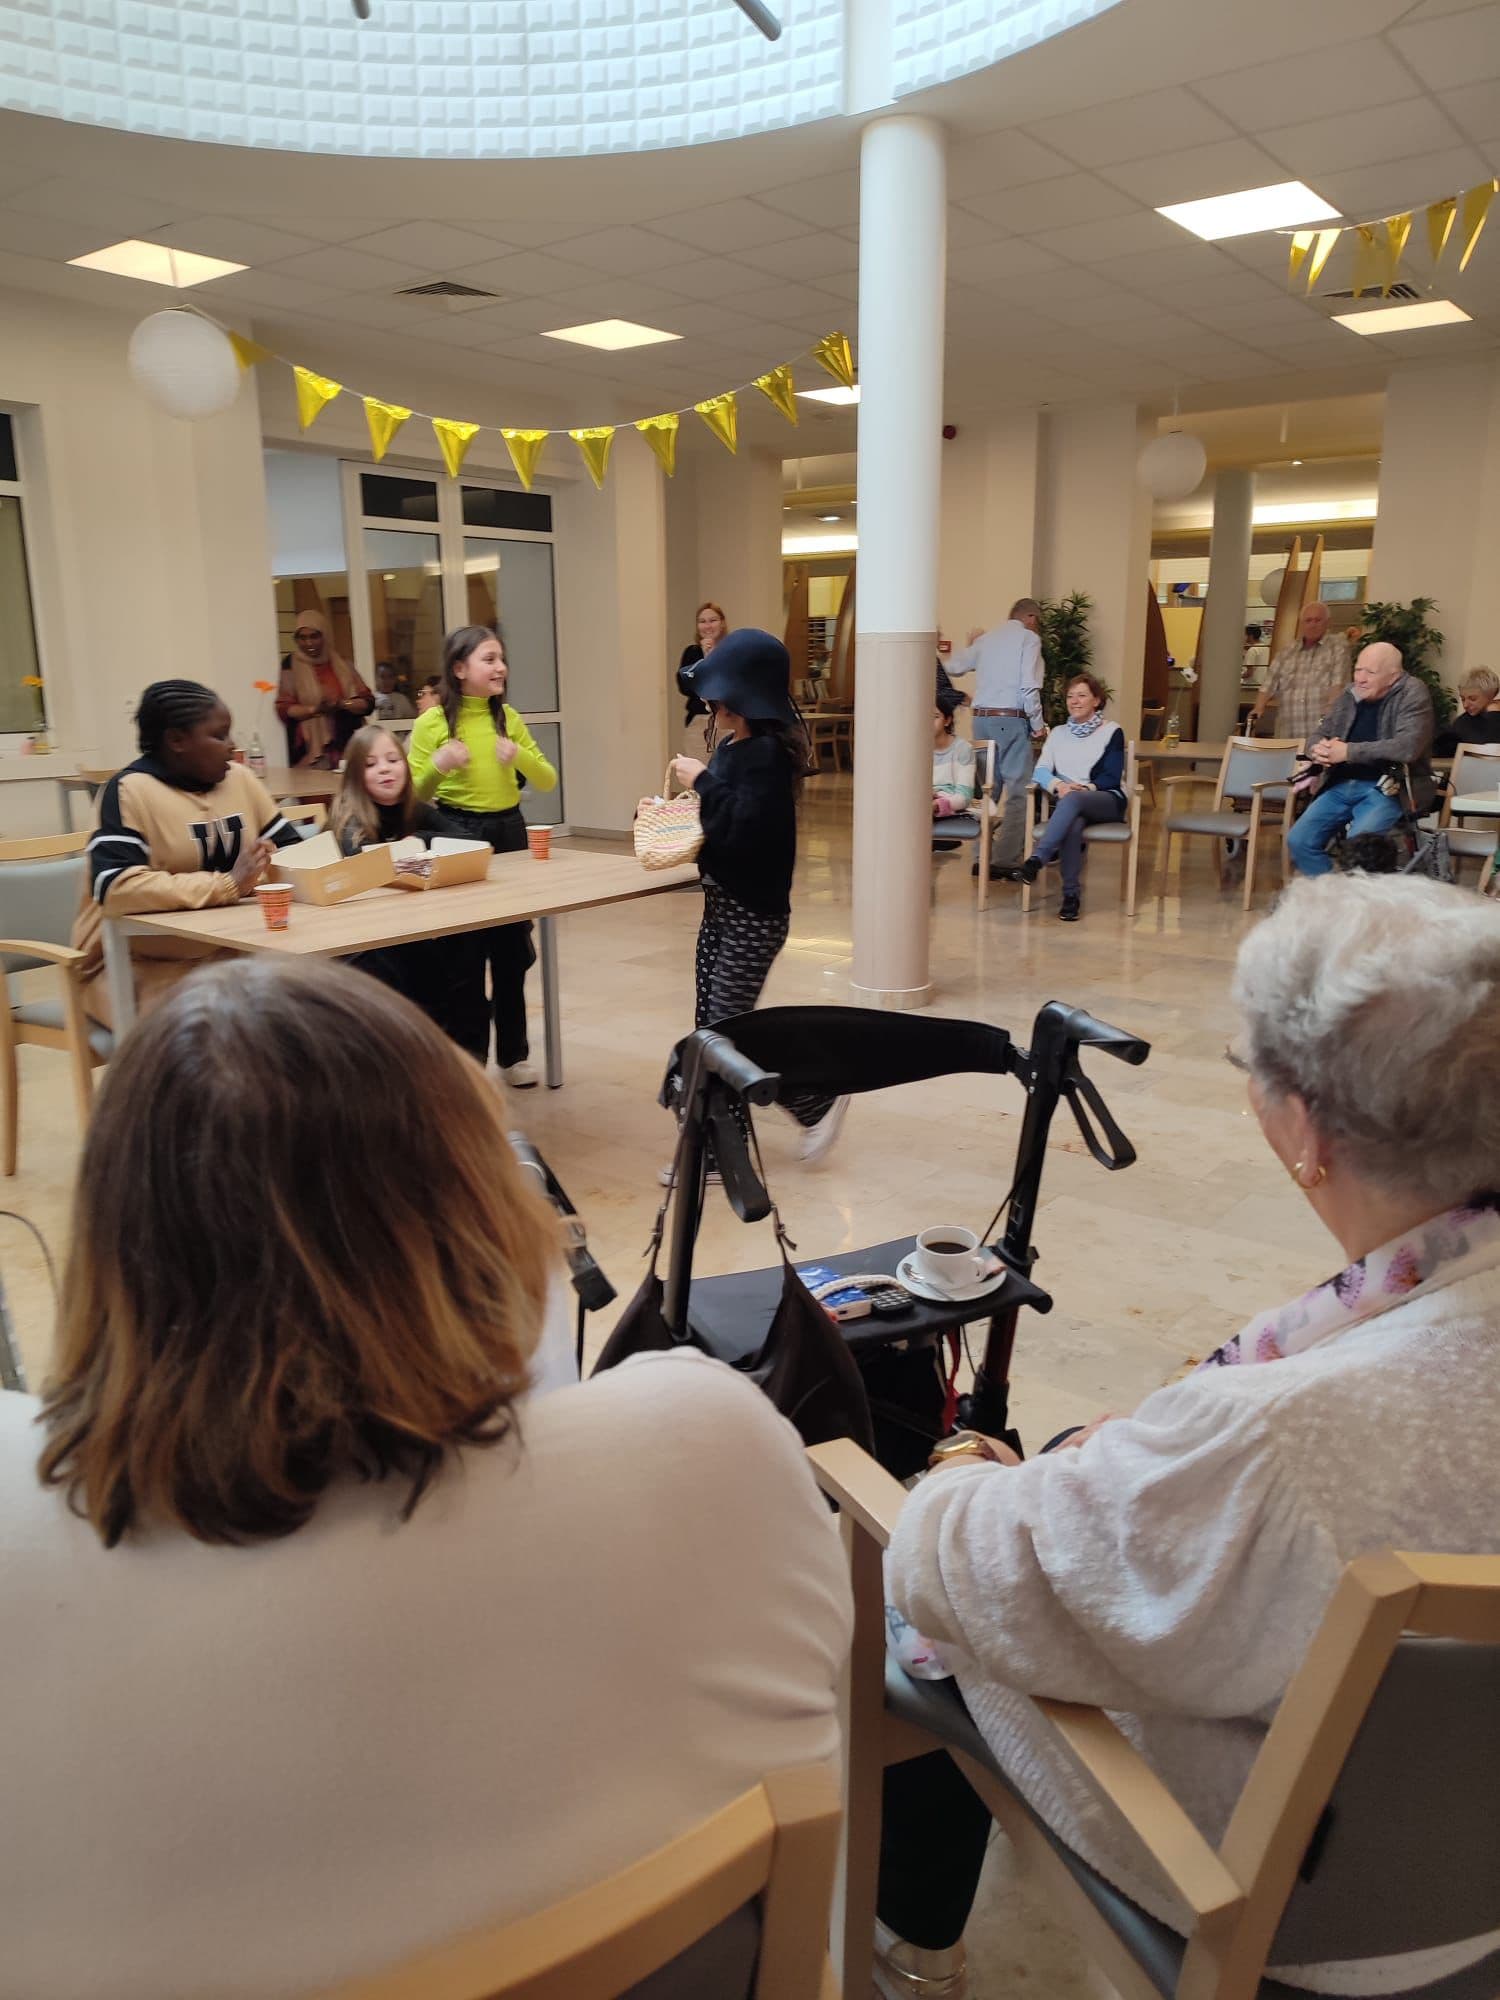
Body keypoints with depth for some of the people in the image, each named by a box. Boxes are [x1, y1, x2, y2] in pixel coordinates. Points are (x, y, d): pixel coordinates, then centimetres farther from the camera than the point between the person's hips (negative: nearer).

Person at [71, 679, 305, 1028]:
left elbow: (290, 849, 14)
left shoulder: (240, 778, 8)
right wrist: (228, 885, -28)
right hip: (140, 965, -6)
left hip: (232, 951, 7)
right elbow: (116, 888, -25)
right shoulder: (130, 791, -12)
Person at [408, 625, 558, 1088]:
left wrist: (520, 757, -14)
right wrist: (437, 766, -24)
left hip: (510, 830, 4)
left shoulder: (508, 717, 6)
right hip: (459, 833, -4)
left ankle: (514, 1054, 21)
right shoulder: (433, 723, -7)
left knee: (511, 950, 9)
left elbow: (547, 782, 6)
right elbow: (413, 795, -6)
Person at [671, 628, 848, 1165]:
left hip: (753, 913, -9)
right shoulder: (733, 744, 8)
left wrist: (702, 781, -18)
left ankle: (818, 1101, 16)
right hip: (721, 903, 9)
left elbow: (742, 828, -28)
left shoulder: (767, 752, -18)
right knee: (708, 1028, 10)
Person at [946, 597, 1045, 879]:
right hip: (1011, 720, -7)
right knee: (1018, 792, -4)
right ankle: (1006, 862, -10)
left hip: (981, 718, 7)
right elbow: (1030, 686, -12)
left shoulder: (985, 639, 15)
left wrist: (971, 646, 40)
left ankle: (981, 858, 14)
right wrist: (1038, 725, -4)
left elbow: (953, 667, 23)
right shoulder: (1028, 638, -2)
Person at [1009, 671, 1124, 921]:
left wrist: (1084, 788, -19)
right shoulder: (1058, 733, 18)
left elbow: (1112, 778, -2)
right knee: (1072, 824, -36)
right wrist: (1058, 785, -17)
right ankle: (1071, 895, -34)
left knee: (1073, 798, -38)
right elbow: (1041, 770, 5)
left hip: (1107, 801, -2)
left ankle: (1036, 859, -50)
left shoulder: (1112, 732, 6)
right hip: (1069, 804, 2)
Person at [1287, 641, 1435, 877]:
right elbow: (1320, 733, 18)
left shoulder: (1412, 693, -7)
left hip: (1386, 788, -6)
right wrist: (1318, 749, -8)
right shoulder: (1351, 694, 10)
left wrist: (1349, 751, -19)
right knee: (1298, 841, -10)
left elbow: (1408, 747, -21)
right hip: (1342, 785, 6)